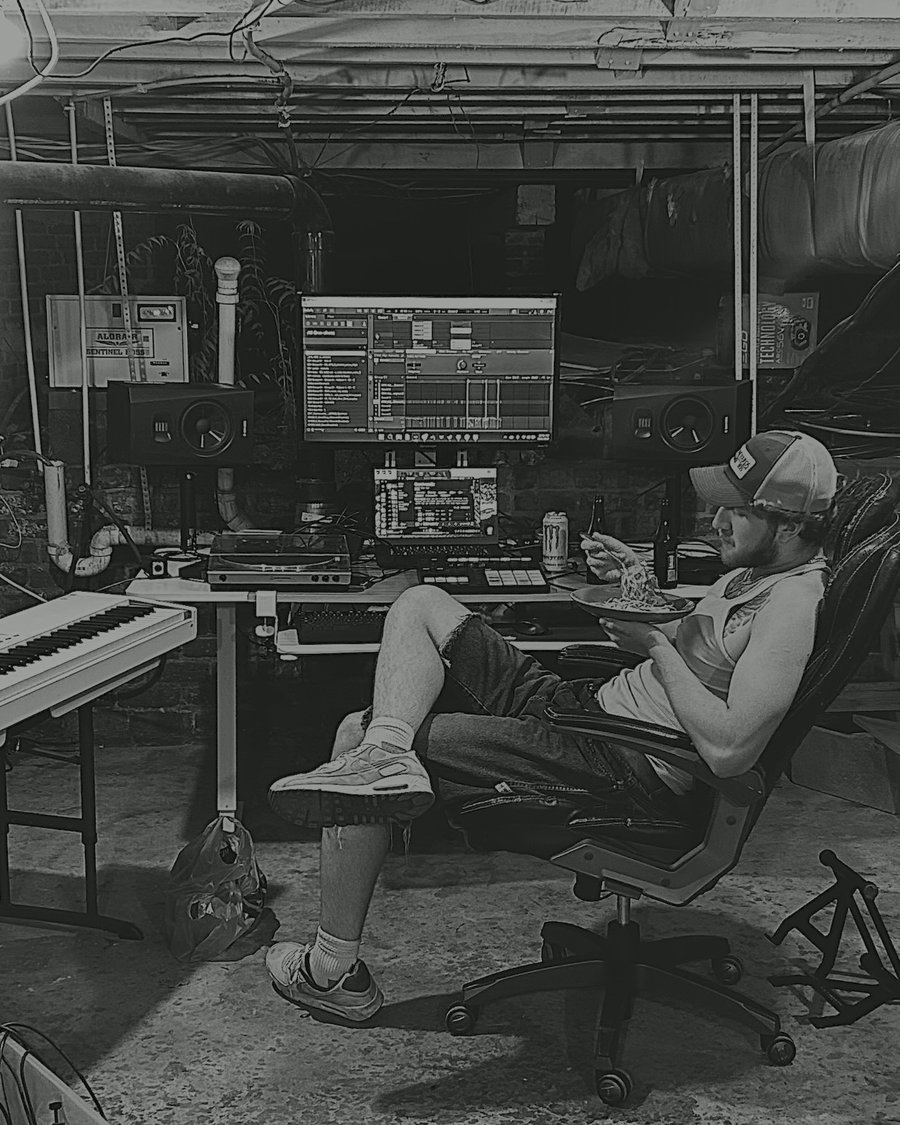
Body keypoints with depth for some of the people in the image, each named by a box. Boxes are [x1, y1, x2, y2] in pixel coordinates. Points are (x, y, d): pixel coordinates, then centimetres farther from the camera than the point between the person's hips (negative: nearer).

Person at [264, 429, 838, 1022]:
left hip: (625, 772, -10)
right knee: (420, 602, 6)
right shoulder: (754, 569, 11)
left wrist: (655, 643, -18)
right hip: (581, 704, 10)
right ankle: (382, 752, -16)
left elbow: (728, 750, -28)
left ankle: (334, 968, 0)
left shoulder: (794, 603, -19)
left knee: (360, 736, -11)